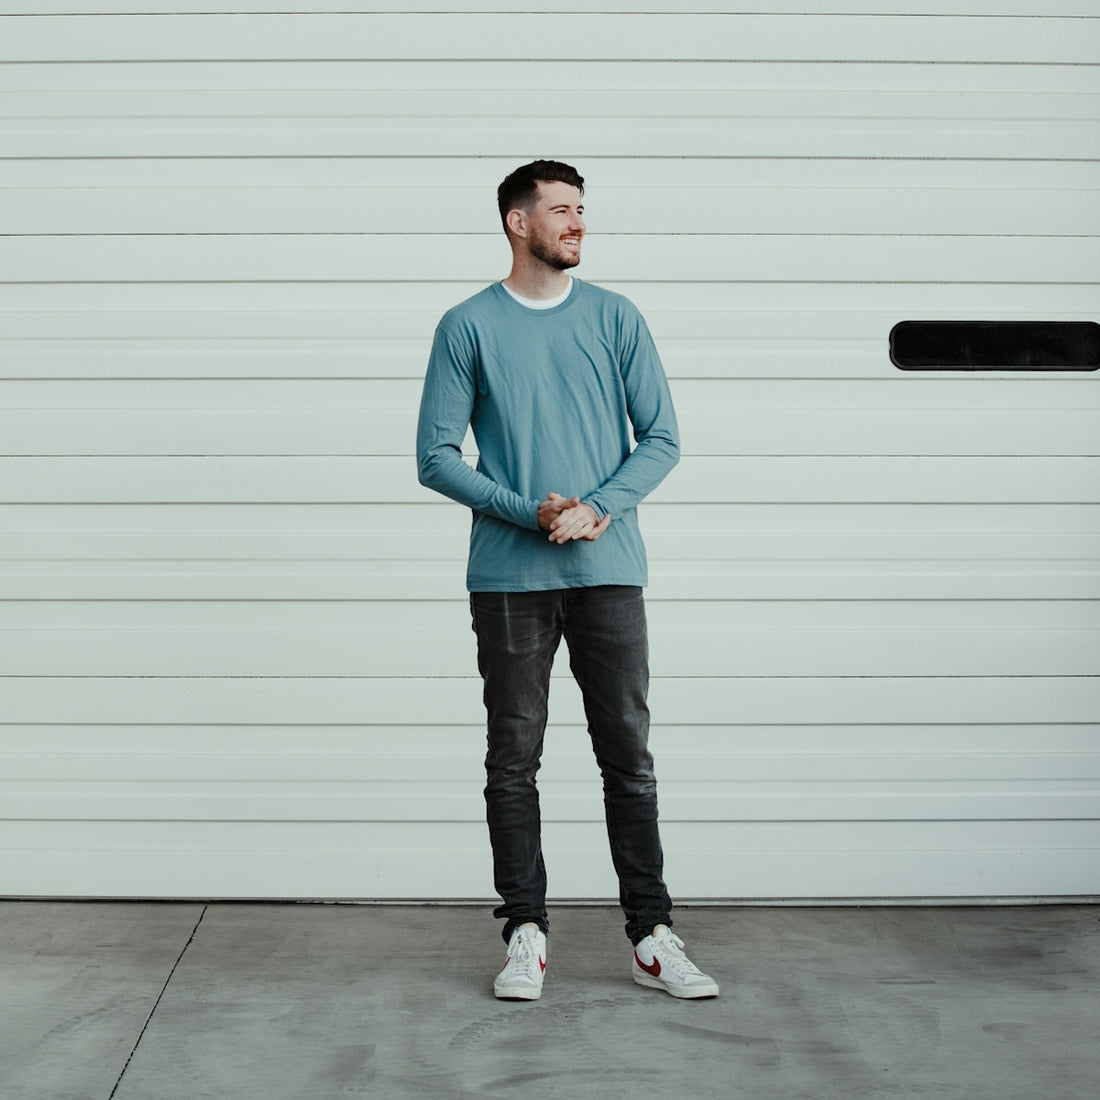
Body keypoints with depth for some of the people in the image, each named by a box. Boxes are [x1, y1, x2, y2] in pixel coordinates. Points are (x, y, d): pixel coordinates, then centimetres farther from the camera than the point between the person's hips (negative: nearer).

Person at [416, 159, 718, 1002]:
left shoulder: (616, 319, 8)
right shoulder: (469, 327, 3)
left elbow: (661, 438, 6)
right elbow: (436, 456, 0)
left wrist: (599, 508, -11)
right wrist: (530, 512, -12)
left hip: (608, 571, 1)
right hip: (509, 578, -1)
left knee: (630, 758, 3)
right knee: (514, 764, 4)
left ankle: (653, 937, 11)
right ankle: (527, 936, 15)